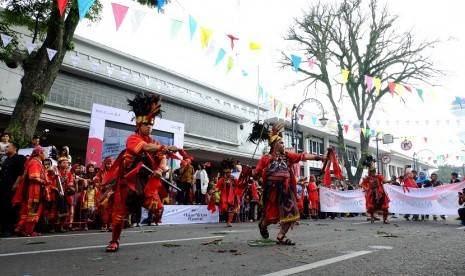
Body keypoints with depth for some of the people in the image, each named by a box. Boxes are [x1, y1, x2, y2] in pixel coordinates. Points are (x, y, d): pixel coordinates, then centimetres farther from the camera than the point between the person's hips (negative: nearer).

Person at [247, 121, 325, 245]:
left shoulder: (287, 155, 9)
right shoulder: (266, 158, -4)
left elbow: (302, 156, 3)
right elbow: (257, 172, -2)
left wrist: (317, 157, -5)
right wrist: (253, 173, -24)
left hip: (286, 189, 5)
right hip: (273, 189, -5)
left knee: (292, 213, 1)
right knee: (273, 214, 1)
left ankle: (281, 236, 13)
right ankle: (263, 225, 36)